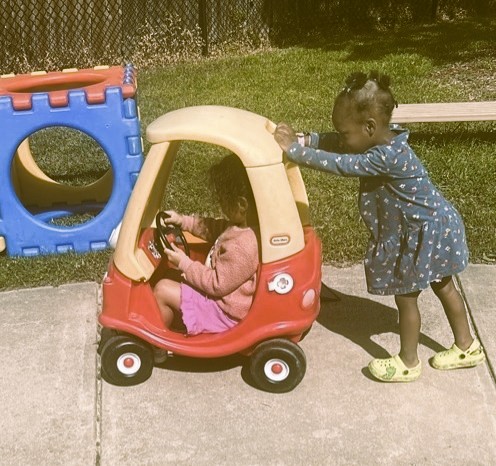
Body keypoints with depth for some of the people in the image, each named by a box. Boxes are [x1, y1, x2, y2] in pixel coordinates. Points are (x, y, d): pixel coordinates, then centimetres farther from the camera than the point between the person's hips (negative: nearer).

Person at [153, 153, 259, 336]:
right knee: (170, 279, 18)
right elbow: (214, 229, 12)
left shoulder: (241, 247, -35)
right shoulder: (246, 224, -7)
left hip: (224, 311, -10)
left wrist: (184, 263, -17)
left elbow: (217, 285, -26)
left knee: (162, 289, -5)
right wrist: (184, 221, 6)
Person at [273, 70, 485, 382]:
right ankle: (467, 347, 40)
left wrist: (294, 150, -27)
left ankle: (408, 363, 25)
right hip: (434, 227, 9)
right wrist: (303, 139, -15)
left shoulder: (386, 158, -33)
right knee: (443, 287, 22)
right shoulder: (383, 140, -5)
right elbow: (334, 143, -2)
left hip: (425, 234, -9)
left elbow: (340, 164, -32)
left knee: (405, 296, 7)